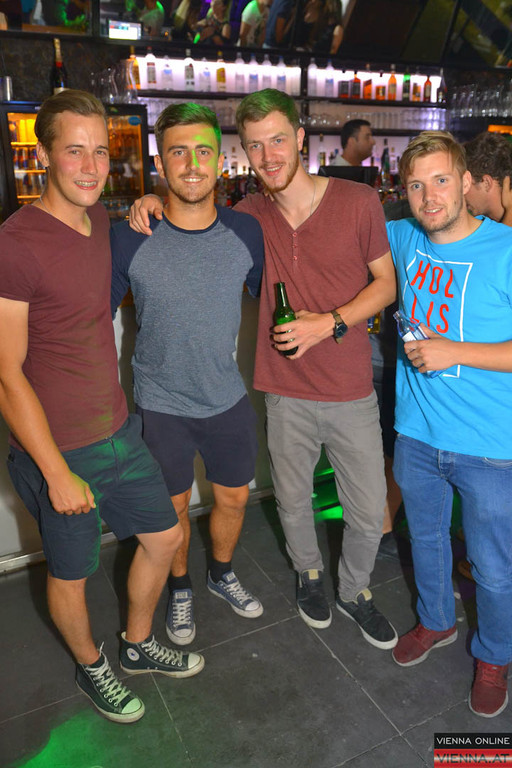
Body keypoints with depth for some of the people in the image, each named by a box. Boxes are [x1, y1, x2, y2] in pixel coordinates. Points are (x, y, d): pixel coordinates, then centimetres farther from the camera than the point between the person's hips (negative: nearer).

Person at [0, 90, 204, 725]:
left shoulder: (100, 218, 4)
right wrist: (57, 474, -16)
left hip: (118, 430, 8)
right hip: (57, 450, -7)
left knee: (165, 537, 19)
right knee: (70, 574, 15)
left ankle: (137, 647, 45)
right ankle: (91, 668, 46)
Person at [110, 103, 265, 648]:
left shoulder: (246, 233, -8)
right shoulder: (129, 240, -15)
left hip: (228, 399, 3)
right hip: (160, 405, -2)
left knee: (233, 498, 19)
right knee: (172, 508, 16)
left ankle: (221, 573, 49)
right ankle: (180, 588, 46)